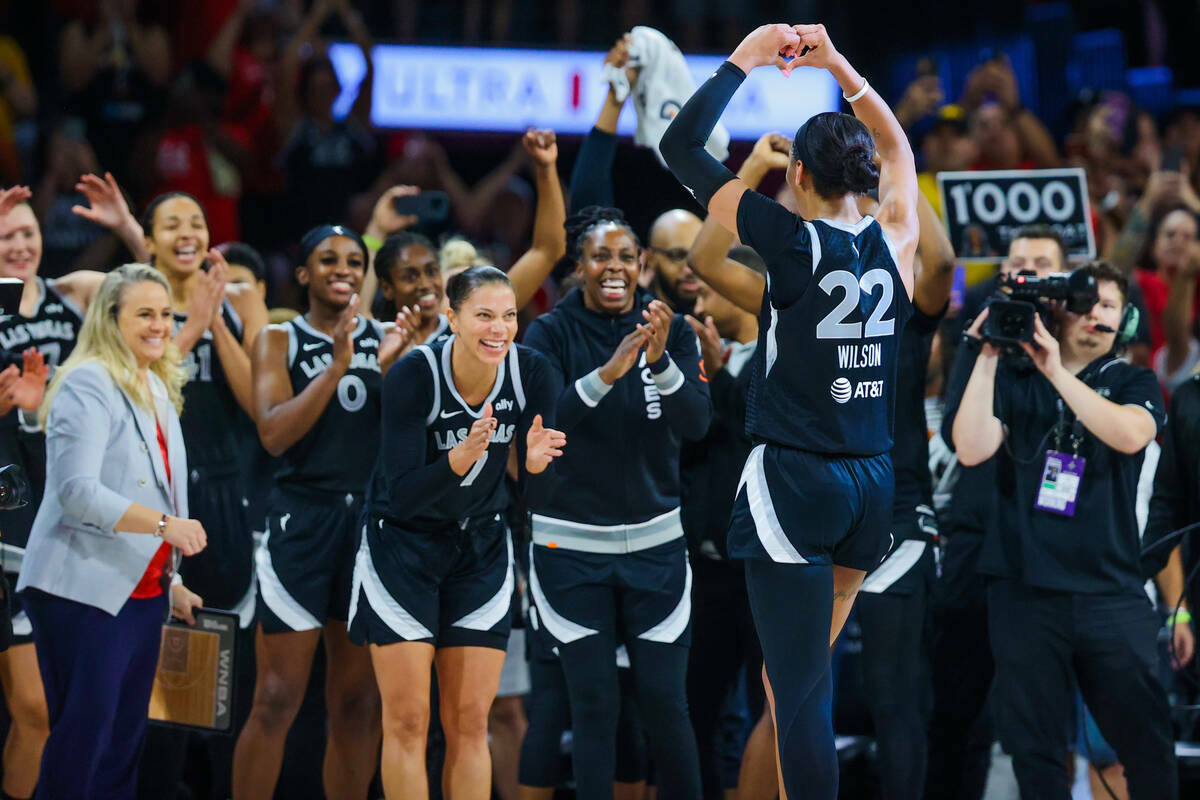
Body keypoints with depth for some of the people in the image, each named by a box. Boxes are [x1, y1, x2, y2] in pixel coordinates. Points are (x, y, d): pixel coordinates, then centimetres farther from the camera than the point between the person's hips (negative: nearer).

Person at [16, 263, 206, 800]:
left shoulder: (158, 391, 16)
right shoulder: (89, 385, -10)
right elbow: (78, 491, -21)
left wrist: (171, 580, 21)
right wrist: (166, 524, -29)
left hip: (142, 592, 8)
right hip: (83, 590, -8)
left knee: (125, 739, 10)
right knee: (83, 734, -9)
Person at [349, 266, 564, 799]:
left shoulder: (532, 374, -13)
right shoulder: (413, 375, -24)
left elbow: (537, 492, -8)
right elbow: (402, 494, -27)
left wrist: (536, 462, -31)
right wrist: (464, 454, -42)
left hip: (480, 549, 4)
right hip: (403, 549, -4)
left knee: (470, 723, 4)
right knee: (407, 721, -5)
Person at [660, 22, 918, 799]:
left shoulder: (792, 239, -10)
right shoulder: (895, 243, 2)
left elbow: (681, 147, -3)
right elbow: (899, 150, 24)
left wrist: (744, 61, 5)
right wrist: (837, 65, 25)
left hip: (794, 485, -5)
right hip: (874, 487, 5)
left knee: (802, 690, -8)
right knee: (805, 673, 20)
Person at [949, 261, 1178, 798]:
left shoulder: (1134, 384, 8)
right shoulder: (1015, 383, 7)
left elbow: (1130, 435, -14)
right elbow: (971, 450, -8)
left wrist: (1057, 373, -20)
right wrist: (986, 357, -10)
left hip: (1111, 592, 0)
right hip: (1025, 590, 0)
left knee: (1146, 743, -2)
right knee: (1034, 748, 2)